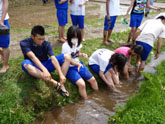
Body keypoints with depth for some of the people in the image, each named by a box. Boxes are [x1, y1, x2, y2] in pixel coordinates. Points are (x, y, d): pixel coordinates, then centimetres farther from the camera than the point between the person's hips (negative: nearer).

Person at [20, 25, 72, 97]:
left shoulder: (46, 44, -8)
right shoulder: (24, 43, -16)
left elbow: (53, 58, -22)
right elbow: (32, 57, -33)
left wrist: (61, 75, -34)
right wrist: (44, 70, -48)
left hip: (46, 64, 3)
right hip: (35, 68, -3)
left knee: (67, 57, -15)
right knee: (25, 64, -39)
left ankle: (61, 84, -25)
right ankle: (54, 83, -44)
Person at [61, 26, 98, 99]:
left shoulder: (78, 43, 1)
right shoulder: (66, 46, -20)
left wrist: (82, 55, -7)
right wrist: (77, 64, -33)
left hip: (79, 64, 7)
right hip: (69, 67, -7)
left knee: (92, 79, -1)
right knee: (82, 84, -26)